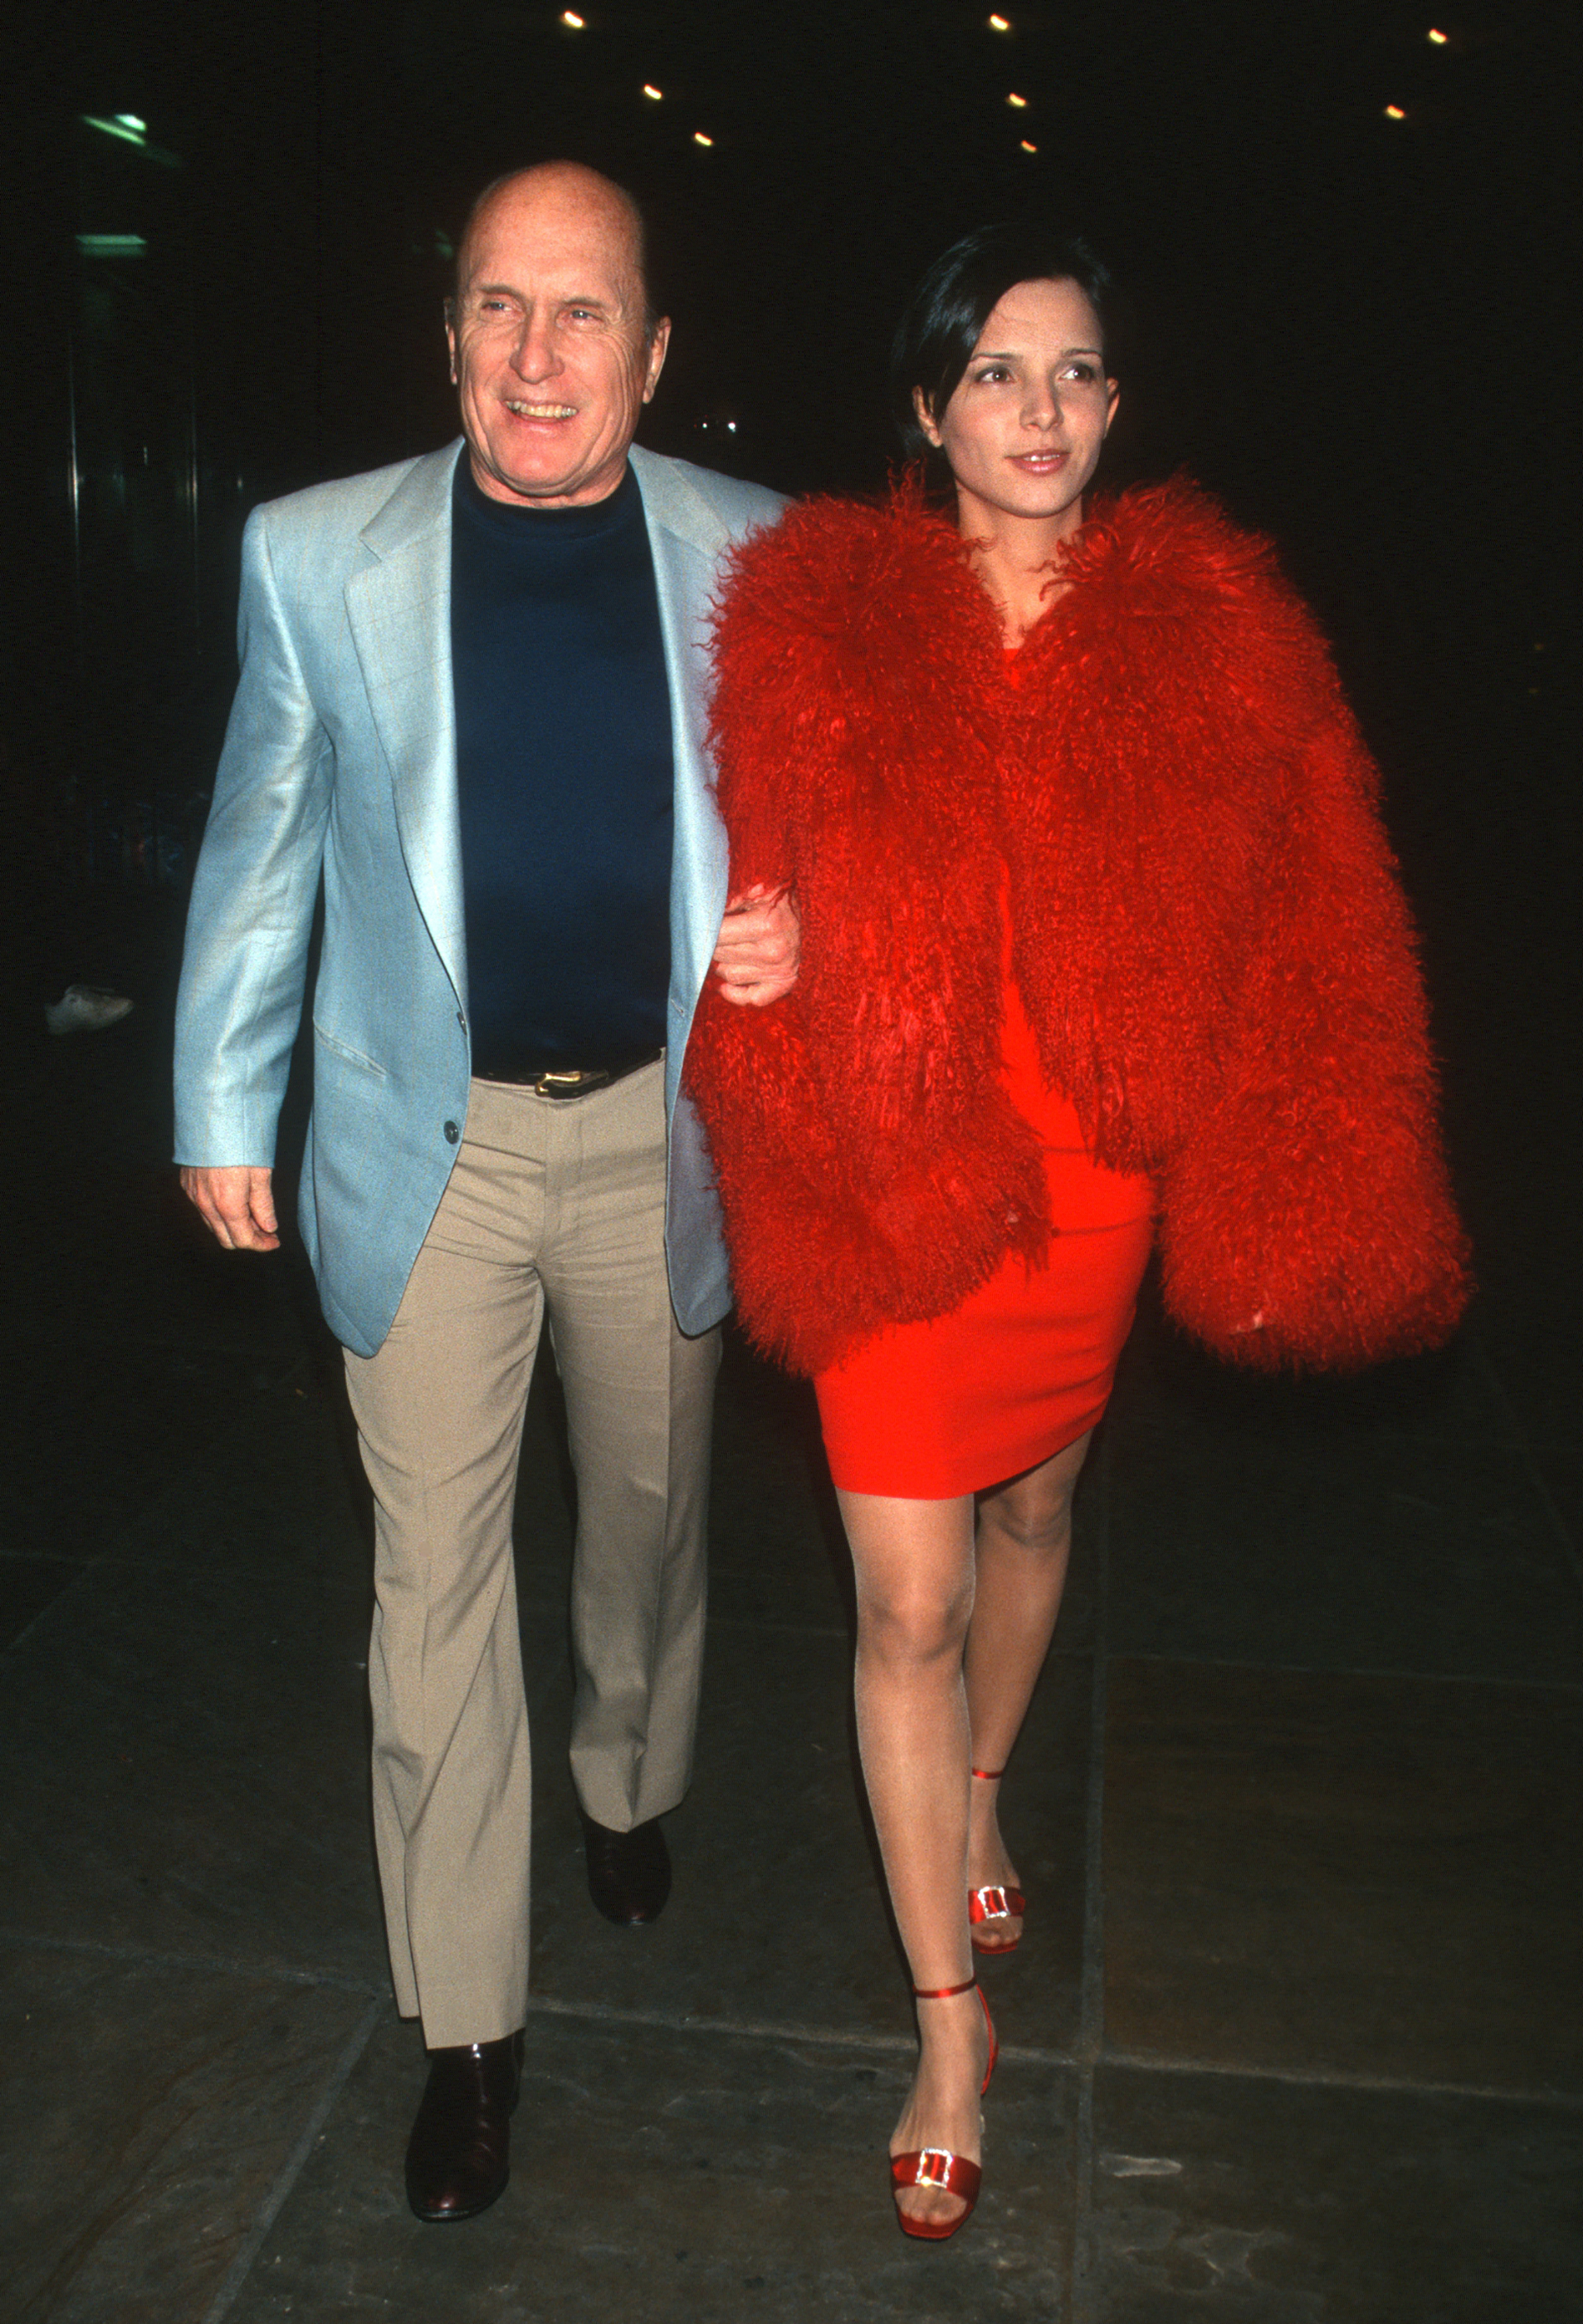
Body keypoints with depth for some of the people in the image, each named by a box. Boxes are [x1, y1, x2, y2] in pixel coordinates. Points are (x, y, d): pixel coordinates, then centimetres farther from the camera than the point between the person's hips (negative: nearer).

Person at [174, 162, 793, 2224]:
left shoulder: (755, 556, -2)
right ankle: (469, 2022, 21)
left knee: (650, 1511, 20)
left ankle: (631, 1785, 51)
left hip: (659, 1128, 2)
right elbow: (261, 845, 4)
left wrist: (793, 925, -11)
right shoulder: (315, 555, -4)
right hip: (428, 1136, -1)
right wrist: (224, 1103, 6)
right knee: (434, 1571, 4)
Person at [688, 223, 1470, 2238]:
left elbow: (1312, 938, -2)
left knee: (1034, 1510, 22)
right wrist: (793, 1162, -10)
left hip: (1098, 1184, 2)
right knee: (910, 1603, 1)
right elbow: (759, 906, -1)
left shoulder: (1215, 629, -3)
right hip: (893, 1183, -2)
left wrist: (1276, 1209, -4)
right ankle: (951, 2028, 19)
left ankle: (977, 1795, 52)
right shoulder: (815, 621, -5)